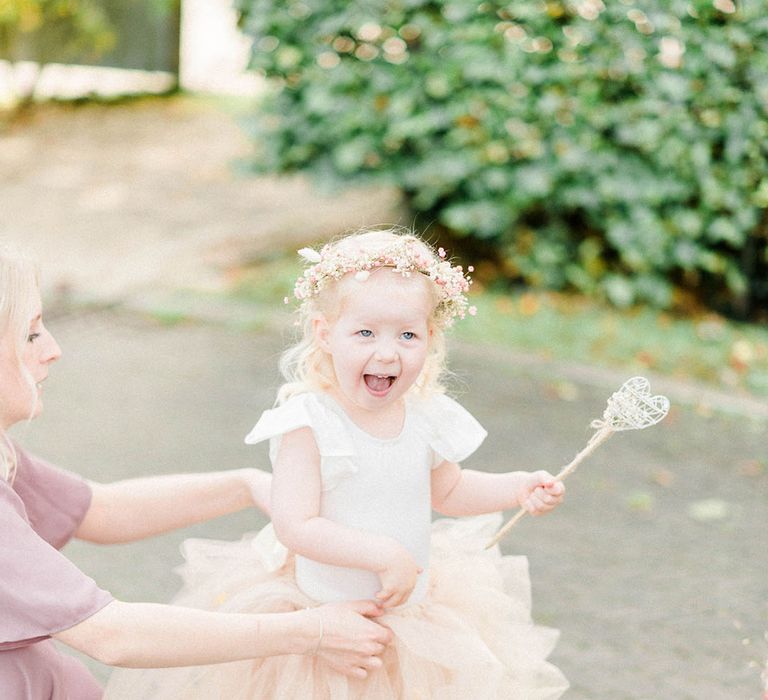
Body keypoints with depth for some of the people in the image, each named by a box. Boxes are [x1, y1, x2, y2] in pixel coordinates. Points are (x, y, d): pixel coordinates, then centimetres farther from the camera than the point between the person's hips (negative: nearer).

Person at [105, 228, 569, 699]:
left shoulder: (426, 415, -5)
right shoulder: (307, 424, -22)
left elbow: (449, 490, 14)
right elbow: (295, 526, -27)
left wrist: (517, 487, 1)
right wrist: (384, 555, -32)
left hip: (414, 610, 5)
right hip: (323, 620, -5)